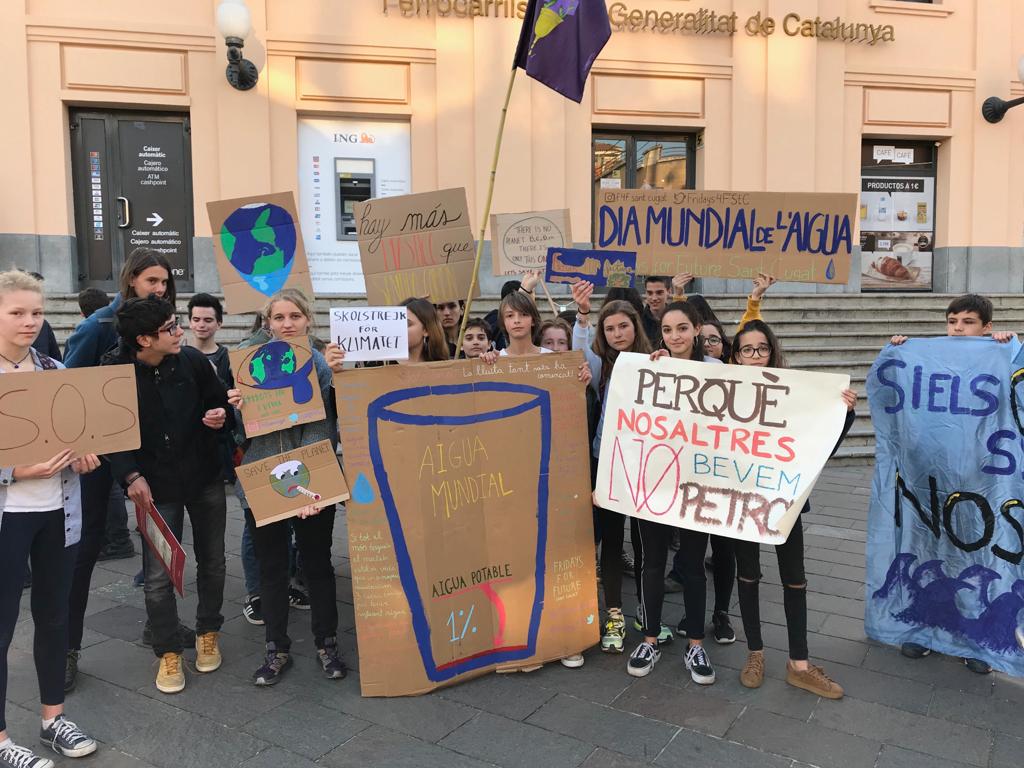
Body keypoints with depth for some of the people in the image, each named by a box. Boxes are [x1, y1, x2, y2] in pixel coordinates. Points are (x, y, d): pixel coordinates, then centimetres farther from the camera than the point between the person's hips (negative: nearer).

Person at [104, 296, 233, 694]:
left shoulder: (193, 360, -9)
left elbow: (221, 402, 5)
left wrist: (222, 415, -18)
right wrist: (131, 476, -17)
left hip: (205, 478, 2)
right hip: (156, 485, -2)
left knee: (212, 561, 13)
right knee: (158, 575, 0)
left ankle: (208, 634, 35)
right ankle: (168, 652, 21)